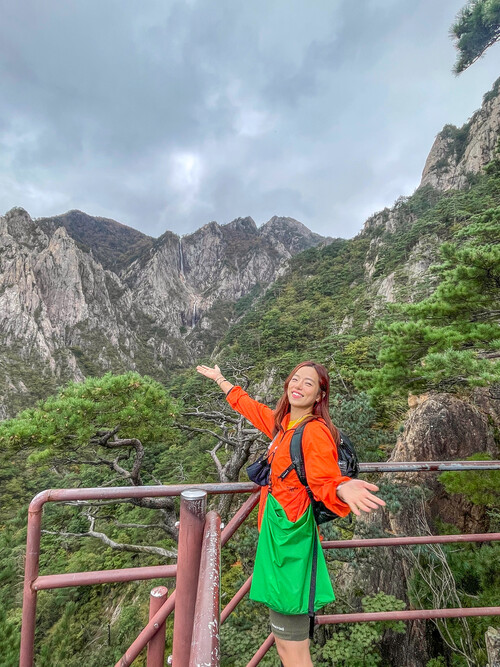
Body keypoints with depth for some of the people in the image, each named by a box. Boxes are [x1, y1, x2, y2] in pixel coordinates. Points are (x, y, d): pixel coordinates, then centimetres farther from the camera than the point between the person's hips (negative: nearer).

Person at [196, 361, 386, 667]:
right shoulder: (282, 422, 6)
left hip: (292, 534, -8)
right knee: (282, 632, 23)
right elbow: (250, 406, 21)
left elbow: (325, 483, -22)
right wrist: (220, 379, 31)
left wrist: (343, 489, -46)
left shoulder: (316, 432, -17)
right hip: (274, 531, 8)